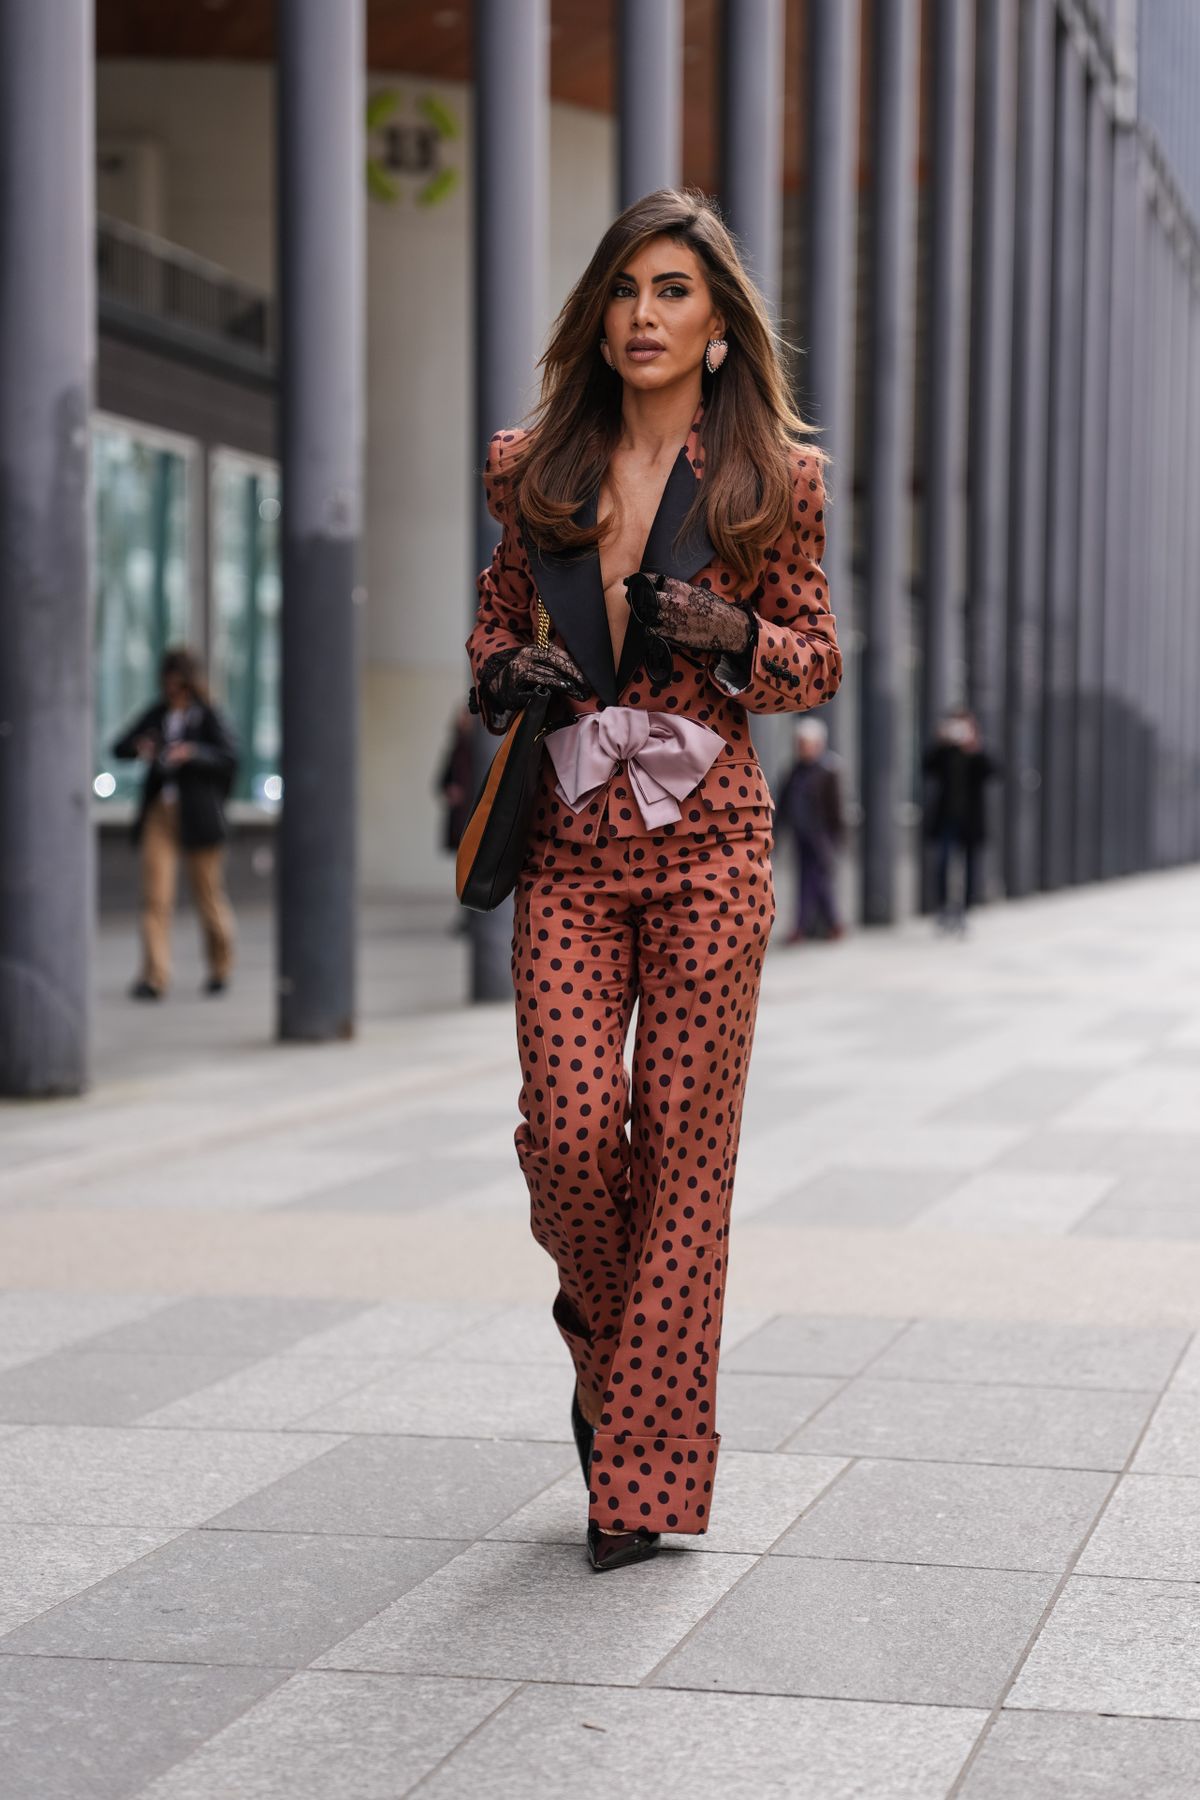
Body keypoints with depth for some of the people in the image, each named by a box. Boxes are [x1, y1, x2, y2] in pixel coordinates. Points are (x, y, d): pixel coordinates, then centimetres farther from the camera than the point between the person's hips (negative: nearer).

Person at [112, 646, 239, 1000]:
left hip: (198, 814, -3)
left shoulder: (208, 717, -2)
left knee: (208, 891, 6)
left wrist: (193, 753, -28)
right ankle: (154, 977, -10)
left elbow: (230, 758, -12)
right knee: (155, 894, -7)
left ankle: (221, 967, 27)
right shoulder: (157, 714, 10)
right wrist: (138, 746, -12)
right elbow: (119, 746, 11)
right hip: (160, 811, 3)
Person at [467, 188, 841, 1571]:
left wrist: (730, 636, -13)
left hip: (708, 846, -2)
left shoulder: (773, 478, 2)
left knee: (682, 1140, -2)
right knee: (571, 1129, -8)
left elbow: (818, 665, 7)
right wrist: (503, 671, -2)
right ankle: (603, 1328, 26)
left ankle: (645, 1470, 6)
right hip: (568, 846, 2)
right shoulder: (536, 469, 8)